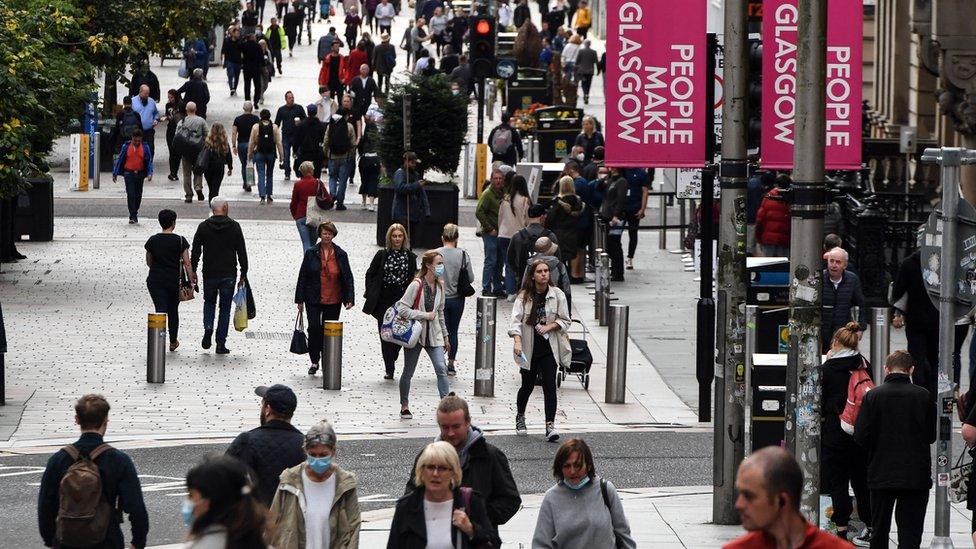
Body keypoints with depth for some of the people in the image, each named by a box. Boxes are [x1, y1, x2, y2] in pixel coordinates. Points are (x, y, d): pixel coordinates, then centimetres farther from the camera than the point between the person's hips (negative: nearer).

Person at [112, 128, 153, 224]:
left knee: (138, 195, 9)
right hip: (129, 173, -2)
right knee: (130, 194, -10)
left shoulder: (145, 147, 0)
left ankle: (134, 214, 25)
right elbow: (119, 159, 3)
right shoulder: (126, 146, -3)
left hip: (140, 174, 2)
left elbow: (149, 161, 3)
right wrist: (115, 173, 3)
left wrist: (149, 173, -11)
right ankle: (132, 216, -10)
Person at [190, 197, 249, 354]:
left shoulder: (203, 227, -1)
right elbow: (242, 252, -2)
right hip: (228, 275, -1)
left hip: (209, 274, 1)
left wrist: (193, 270, 9)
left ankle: (208, 328, -3)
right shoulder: (234, 227, -3)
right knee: (225, 307, 8)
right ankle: (221, 343, 4)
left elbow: (195, 251, 0)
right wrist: (243, 274, 4)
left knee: (209, 302, 23)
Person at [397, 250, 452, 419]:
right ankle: (404, 406, 26)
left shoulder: (439, 285, 4)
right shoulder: (416, 285, -17)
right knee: (408, 372, 9)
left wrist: (445, 335, 19)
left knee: (441, 368, -13)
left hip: (433, 335, 4)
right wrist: (425, 315, -20)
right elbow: (403, 310, -20)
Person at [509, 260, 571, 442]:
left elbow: (565, 321, 1)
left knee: (549, 385, -11)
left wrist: (549, 327, -16)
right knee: (528, 385, 12)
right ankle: (520, 417, 39)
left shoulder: (557, 295, -2)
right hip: (529, 348, 0)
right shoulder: (524, 296, -5)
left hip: (549, 348, 0)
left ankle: (550, 425, -13)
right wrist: (517, 341, -29)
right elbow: (516, 321, -14)